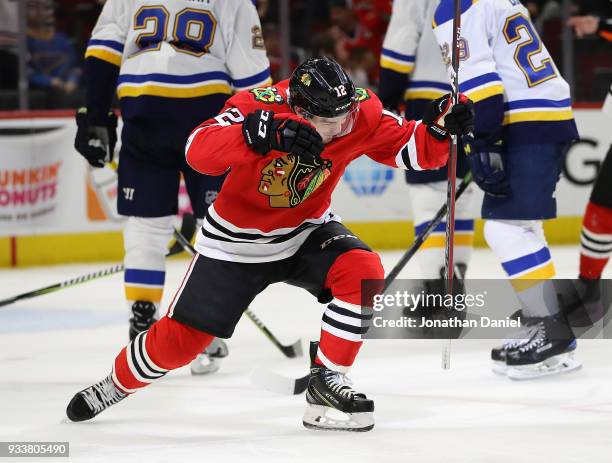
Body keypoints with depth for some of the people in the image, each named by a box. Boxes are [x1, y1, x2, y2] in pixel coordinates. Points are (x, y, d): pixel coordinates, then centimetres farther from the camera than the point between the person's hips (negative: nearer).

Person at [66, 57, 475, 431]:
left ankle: (327, 379, -12)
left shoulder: (360, 113, -19)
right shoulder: (259, 107, -31)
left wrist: (439, 128, -31)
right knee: (179, 340, 1)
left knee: (364, 272, -26)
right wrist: (265, 134, -59)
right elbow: (197, 151, -45)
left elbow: (410, 148, -9)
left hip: (306, 231, 3)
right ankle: (115, 385, 31)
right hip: (237, 240, -3)